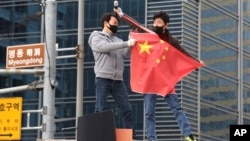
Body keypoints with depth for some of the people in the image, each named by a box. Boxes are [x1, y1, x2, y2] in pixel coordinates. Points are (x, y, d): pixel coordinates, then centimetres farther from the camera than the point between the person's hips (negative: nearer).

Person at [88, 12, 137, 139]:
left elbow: (127, 54, 7)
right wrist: (126, 43, -19)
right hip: (103, 79, -5)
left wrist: (131, 43, -11)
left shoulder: (118, 40, 22)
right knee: (101, 110, -4)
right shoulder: (96, 37, 7)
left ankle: (130, 136, 1)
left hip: (118, 80, 5)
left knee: (127, 109, 0)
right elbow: (106, 47, -14)